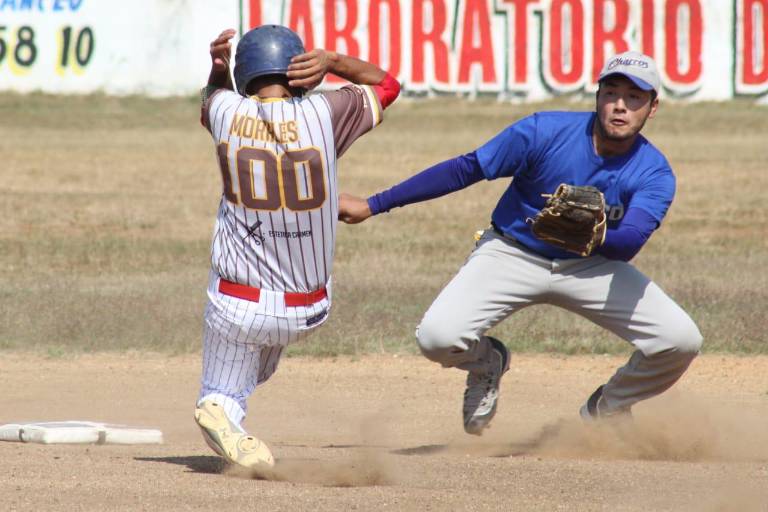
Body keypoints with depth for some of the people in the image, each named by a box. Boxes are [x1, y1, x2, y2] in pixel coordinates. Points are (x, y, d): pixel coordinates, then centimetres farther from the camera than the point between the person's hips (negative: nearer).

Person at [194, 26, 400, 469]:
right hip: (308, 312, 2)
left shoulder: (226, 113, -8)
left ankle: (222, 410, -21)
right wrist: (333, 61, -3)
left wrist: (218, 67, 4)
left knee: (223, 396, 8)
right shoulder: (322, 113, -11)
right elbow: (387, 84, 9)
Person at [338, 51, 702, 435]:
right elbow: (465, 169, -14)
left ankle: (606, 410, 15)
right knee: (437, 336, -26)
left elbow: (629, 245, -30)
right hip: (513, 255, -1)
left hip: (591, 266, 2)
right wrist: (371, 206, -13)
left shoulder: (655, 175, -16)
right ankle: (486, 364, 14)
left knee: (680, 341, -16)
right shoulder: (544, 132, -20)